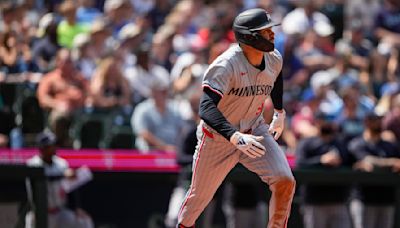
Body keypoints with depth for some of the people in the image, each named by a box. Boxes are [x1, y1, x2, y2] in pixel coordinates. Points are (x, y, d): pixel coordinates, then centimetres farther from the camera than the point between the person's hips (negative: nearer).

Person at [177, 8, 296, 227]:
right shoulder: (227, 65, -30)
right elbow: (206, 108, -41)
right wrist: (235, 137, -53)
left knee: (285, 181, -18)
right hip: (217, 137, -4)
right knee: (200, 194, 12)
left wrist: (279, 113, 26)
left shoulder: (274, 60, -8)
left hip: (254, 131, 4)